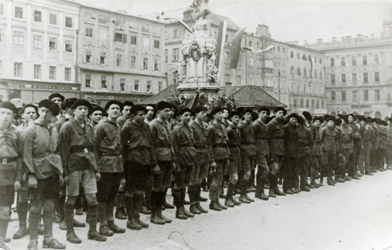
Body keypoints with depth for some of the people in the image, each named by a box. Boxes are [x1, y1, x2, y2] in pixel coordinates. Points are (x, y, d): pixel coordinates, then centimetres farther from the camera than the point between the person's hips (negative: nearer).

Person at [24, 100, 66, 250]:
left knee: (50, 207, 9)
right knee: (36, 208, 1)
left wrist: (60, 172, 11)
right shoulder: (30, 130, -7)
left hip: (52, 174, 5)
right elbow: (27, 155, -10)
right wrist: (31, 175, -16)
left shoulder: (54, 130, 10)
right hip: (38, 174, -5)